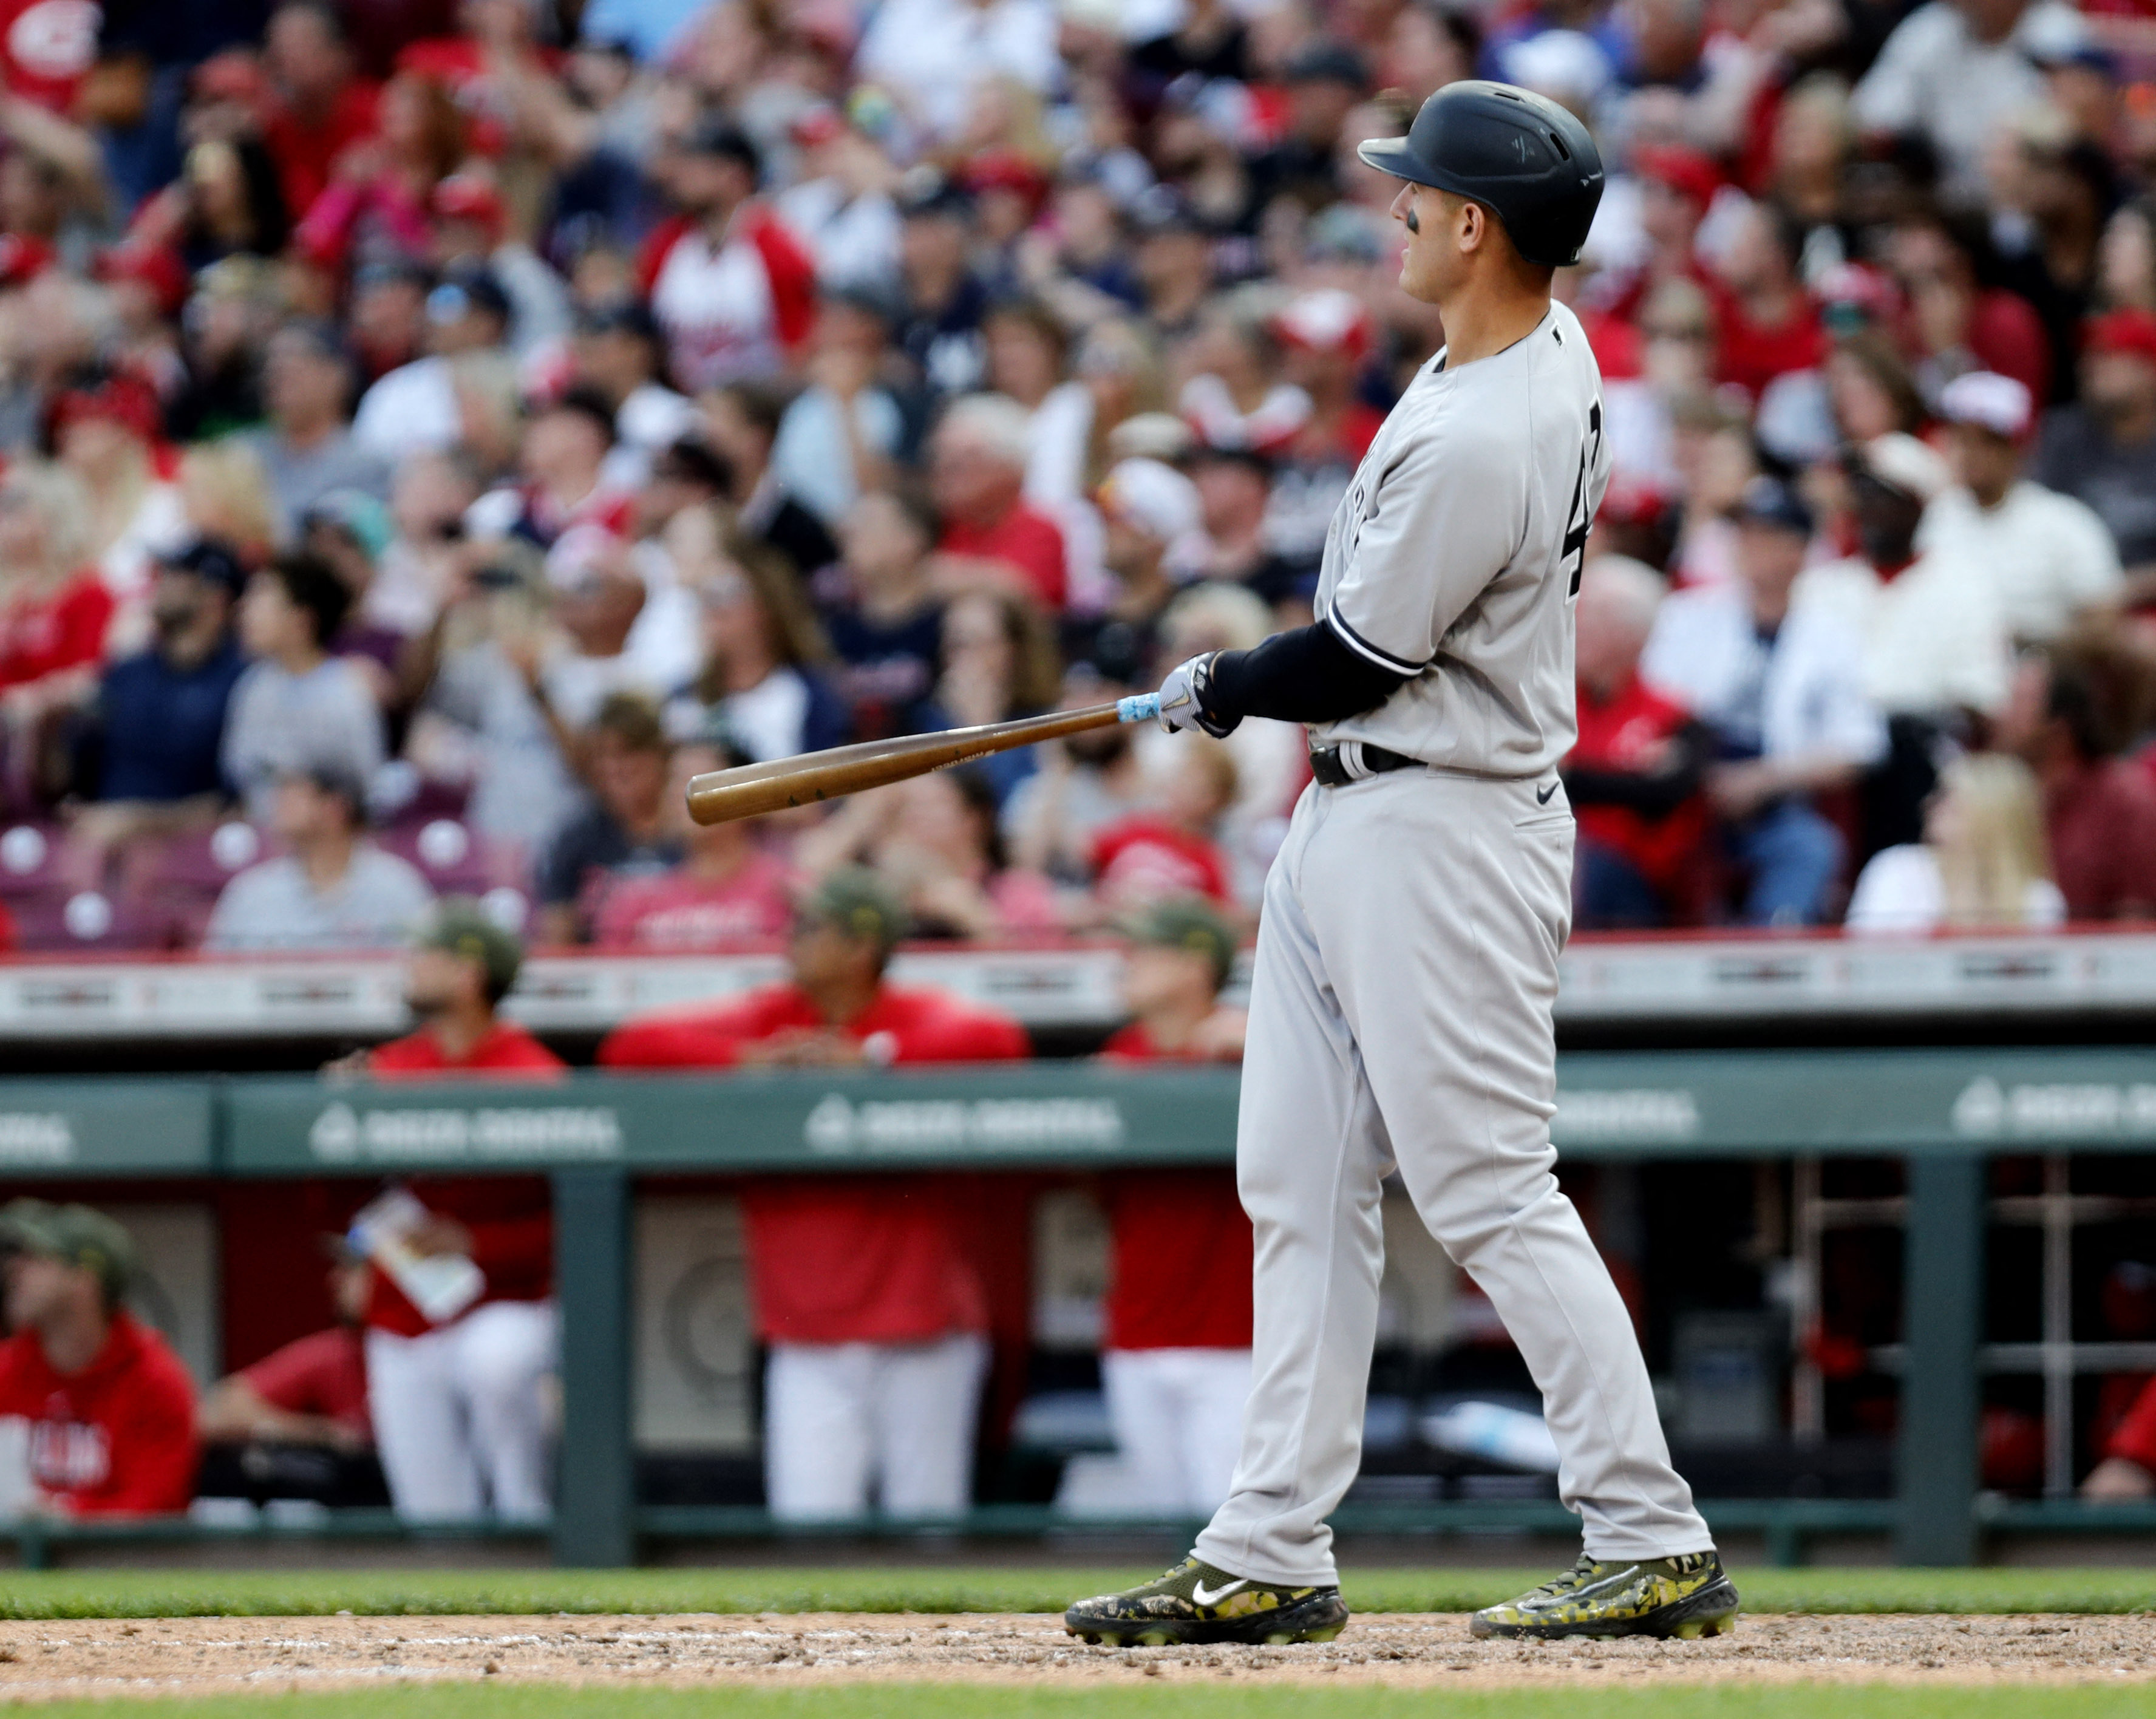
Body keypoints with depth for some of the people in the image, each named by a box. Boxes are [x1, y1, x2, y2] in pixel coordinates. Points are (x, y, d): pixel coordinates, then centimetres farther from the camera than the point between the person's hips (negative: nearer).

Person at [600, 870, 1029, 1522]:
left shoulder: (920, 1017, -1)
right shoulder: (767, 1018, 9)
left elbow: (998, 1038, -23)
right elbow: (628, 1046, 3)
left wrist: (871, 1056, -21)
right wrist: (745, 1059, -10)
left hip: (922, 1323, -2)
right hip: (809, 1336, 2)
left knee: (927, 1519, 1)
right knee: (809, 1524, -6)